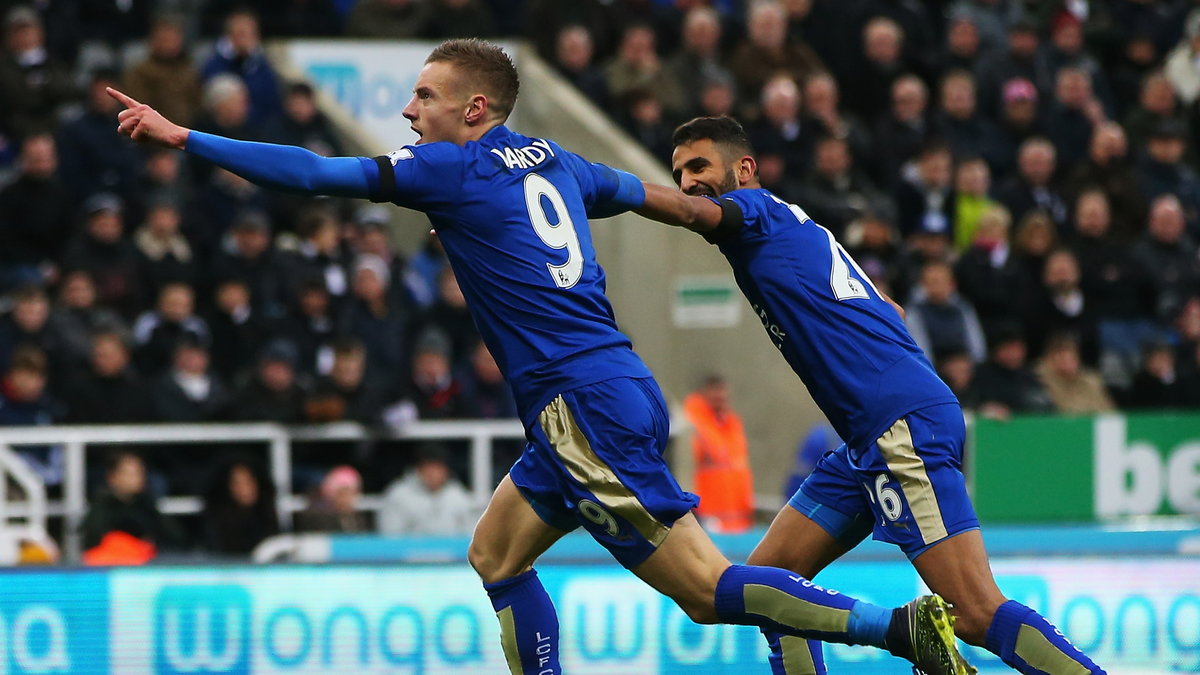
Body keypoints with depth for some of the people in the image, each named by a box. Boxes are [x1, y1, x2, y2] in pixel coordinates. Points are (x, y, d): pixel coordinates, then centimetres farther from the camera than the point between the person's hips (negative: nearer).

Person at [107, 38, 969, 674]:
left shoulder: (455, 169, -6)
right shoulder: (553, 161, 15)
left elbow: (316, 173, -8)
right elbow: (639, 191, 34)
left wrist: (183, 137, -2)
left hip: (589, 408, -9)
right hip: (598, 400, 9)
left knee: (704, 586, -10)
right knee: (496, 555, 16)